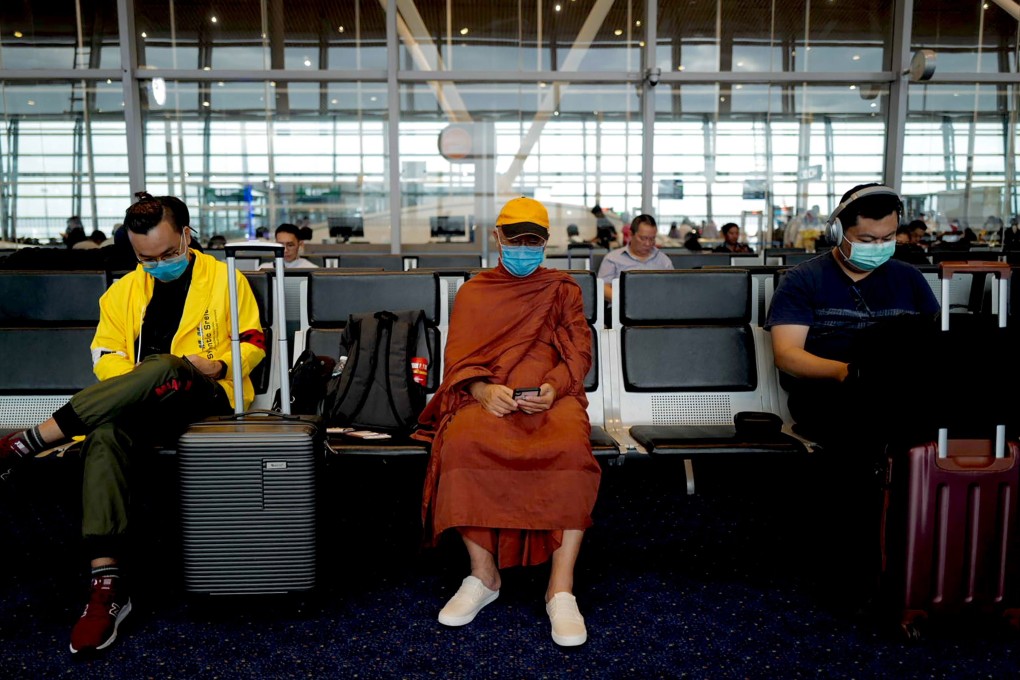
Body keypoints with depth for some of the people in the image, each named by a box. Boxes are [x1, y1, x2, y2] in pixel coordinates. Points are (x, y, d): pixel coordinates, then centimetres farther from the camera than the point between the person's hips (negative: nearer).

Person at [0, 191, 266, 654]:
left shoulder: (225, 278, 8)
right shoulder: (123, 291, 17)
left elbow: (253, 340, 8)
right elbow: (104, 354, 13)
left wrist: (218, 364, -12)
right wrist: (132, 384, -9)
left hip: (210, 398, -3)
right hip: (149, 408, 3)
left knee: (164, 367, -37)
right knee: (104, 436, -33)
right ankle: (107, 585, -36)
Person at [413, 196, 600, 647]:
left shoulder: (563, 289, 20)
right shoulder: (473, 292, 20)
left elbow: (578, 353, 9)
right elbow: (458, 359, 8)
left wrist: (554, 388, -14)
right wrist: (483, 391, -15)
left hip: (552, 396, 0)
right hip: (488, 396, 1)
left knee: (573, 447, -36)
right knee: (461, 443, -35)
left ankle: (561, 588, -27)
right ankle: (483, 576, -18)